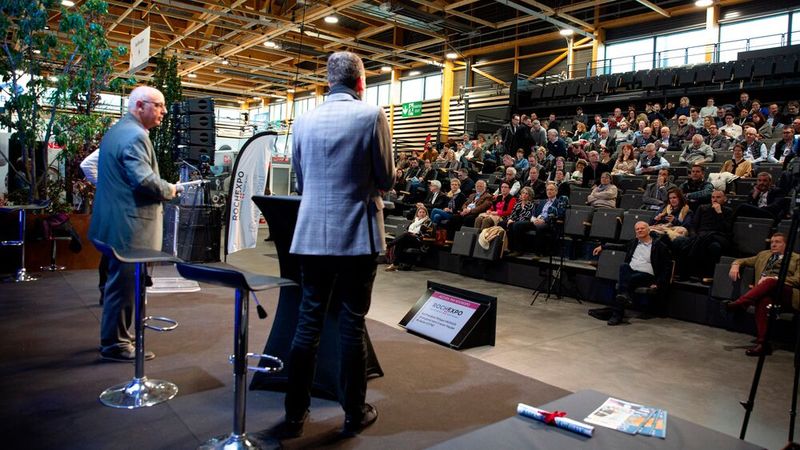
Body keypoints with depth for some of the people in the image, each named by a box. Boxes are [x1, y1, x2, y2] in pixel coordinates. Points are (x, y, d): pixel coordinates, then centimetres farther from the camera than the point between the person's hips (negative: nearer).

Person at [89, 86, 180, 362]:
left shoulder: (116, 131, 17)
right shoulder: (135, 136, -17)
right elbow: (145, 180, -27)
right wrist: (170, 191, -8)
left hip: (117, 221, 11)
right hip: (130, 225, -11)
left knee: (120, 281, 20)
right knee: (125, 284, -2)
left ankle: (115, 336, 32)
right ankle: (116, 345, 8)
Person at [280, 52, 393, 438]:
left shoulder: (304, 120, 6)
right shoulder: (371, 115, -6)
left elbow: (300, 180, 13)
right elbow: (386, 179, -2)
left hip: (312, 234, 4)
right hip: (357, 235, -3)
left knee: (307, 323, 10)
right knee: (352, 325, 5)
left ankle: (294, 414, 18)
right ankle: (355, 414, 18)